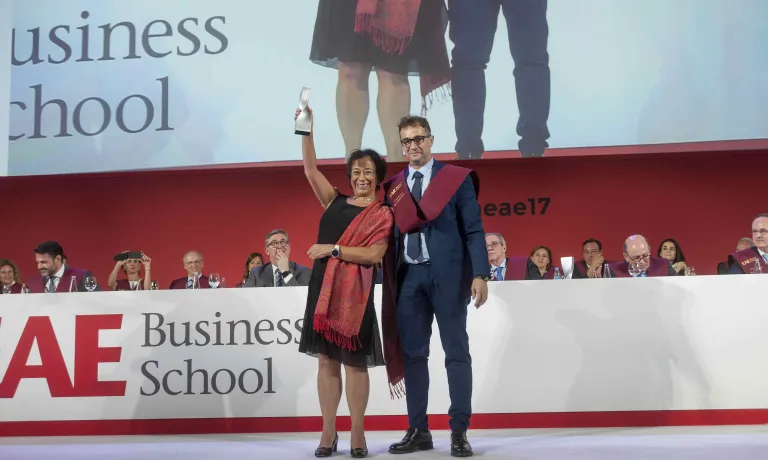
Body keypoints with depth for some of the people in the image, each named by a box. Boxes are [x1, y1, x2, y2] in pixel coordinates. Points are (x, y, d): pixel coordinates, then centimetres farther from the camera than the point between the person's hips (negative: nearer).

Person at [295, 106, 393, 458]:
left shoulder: (382, 214, 2)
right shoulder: (336, 202, 13)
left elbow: (374, 254, -10)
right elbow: (310, 170, 7)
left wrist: (334, 250, -12)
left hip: (355, 291, -4)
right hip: (323, 288, 4)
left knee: (355, 361, -1)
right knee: (326, 359, 4)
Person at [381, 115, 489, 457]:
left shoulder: (457, 178, 3)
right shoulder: (392, 188, 12)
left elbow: (473, 230, -2)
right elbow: (391, 236, 10)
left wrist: (480, 274, -12)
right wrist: (389, 282, 2)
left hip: (447, 273, -3)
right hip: (408, 276, 4)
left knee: (456, 352, 0)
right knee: (412, 354, 5)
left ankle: (459, 431, 5)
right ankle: (418, 431, 13)